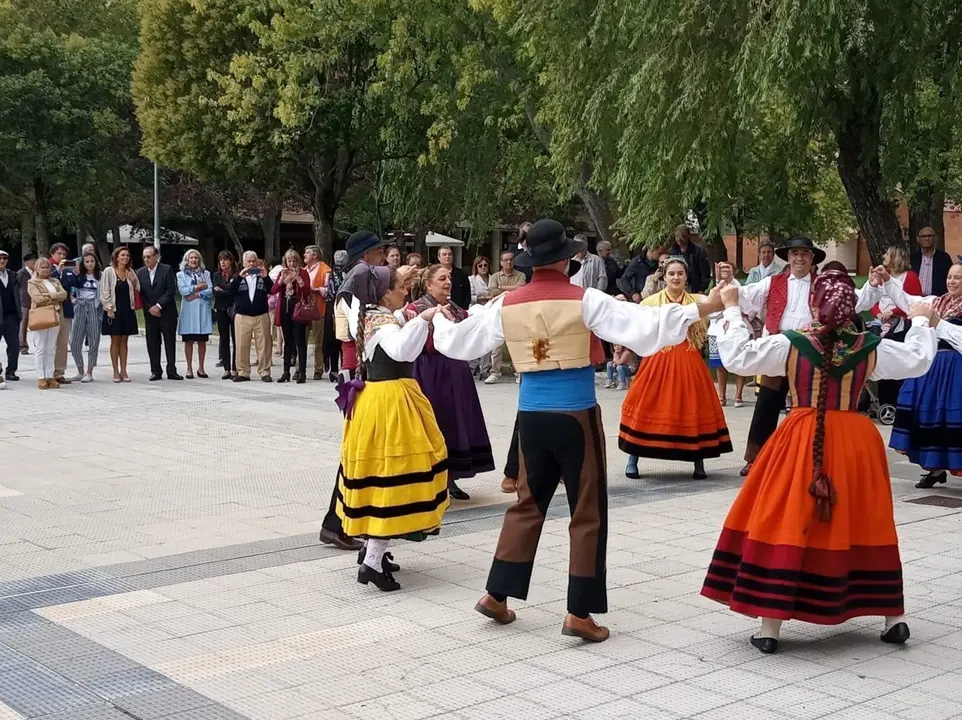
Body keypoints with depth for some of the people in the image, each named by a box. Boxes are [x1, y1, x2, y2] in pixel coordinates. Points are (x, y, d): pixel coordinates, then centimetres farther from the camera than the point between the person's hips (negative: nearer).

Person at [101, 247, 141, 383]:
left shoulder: (130, 272, 8)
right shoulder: (108, 271, -4)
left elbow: (138, 289, 10)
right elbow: (105, 292, -6)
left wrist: (133, 281, -9)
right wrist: (109, 308, -12)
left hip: (127, 310, 4)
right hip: (114, 310, -4)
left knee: (124, 341, 7)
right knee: (115, 341, 1)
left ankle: (123, 371, 10)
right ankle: (116, 372, 6)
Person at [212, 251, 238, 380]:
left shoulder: (237, 275, -4)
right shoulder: (216, 276, 10)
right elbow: (215, 292, -1)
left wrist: (221, 291, -6)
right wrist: (228, 293, -11)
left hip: (234, 310, -4)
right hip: (221, 310, 4)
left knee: (235, 340, -2)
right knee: (224, 340, 4)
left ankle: (235, 368, 1)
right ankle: (226, 369, 7)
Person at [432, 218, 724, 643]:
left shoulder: (507, 305, 2)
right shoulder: (584, 301, -11)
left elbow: (459, 342, 12)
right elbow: (644, 327, -17)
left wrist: (439, 321, 34)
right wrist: (704, 308, -15)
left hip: (531, 415, 5)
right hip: (576, 416, -5)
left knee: (528, 503, 19)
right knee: (588, 512, 4)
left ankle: (497, 594, 21)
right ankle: (579, 613, 4)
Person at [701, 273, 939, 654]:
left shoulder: (789, 344, -10)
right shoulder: (871, 348, -3)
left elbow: (737, 357, -5)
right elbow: (918, 361, 11)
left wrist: (731, 310, 7)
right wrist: (922, 323, 29)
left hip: (802, 442, -2)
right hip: (856, 442, 3)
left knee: (785, 524, 2)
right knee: (863, 527, 16)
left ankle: (770, 626, 1)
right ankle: (893, 618, 24)